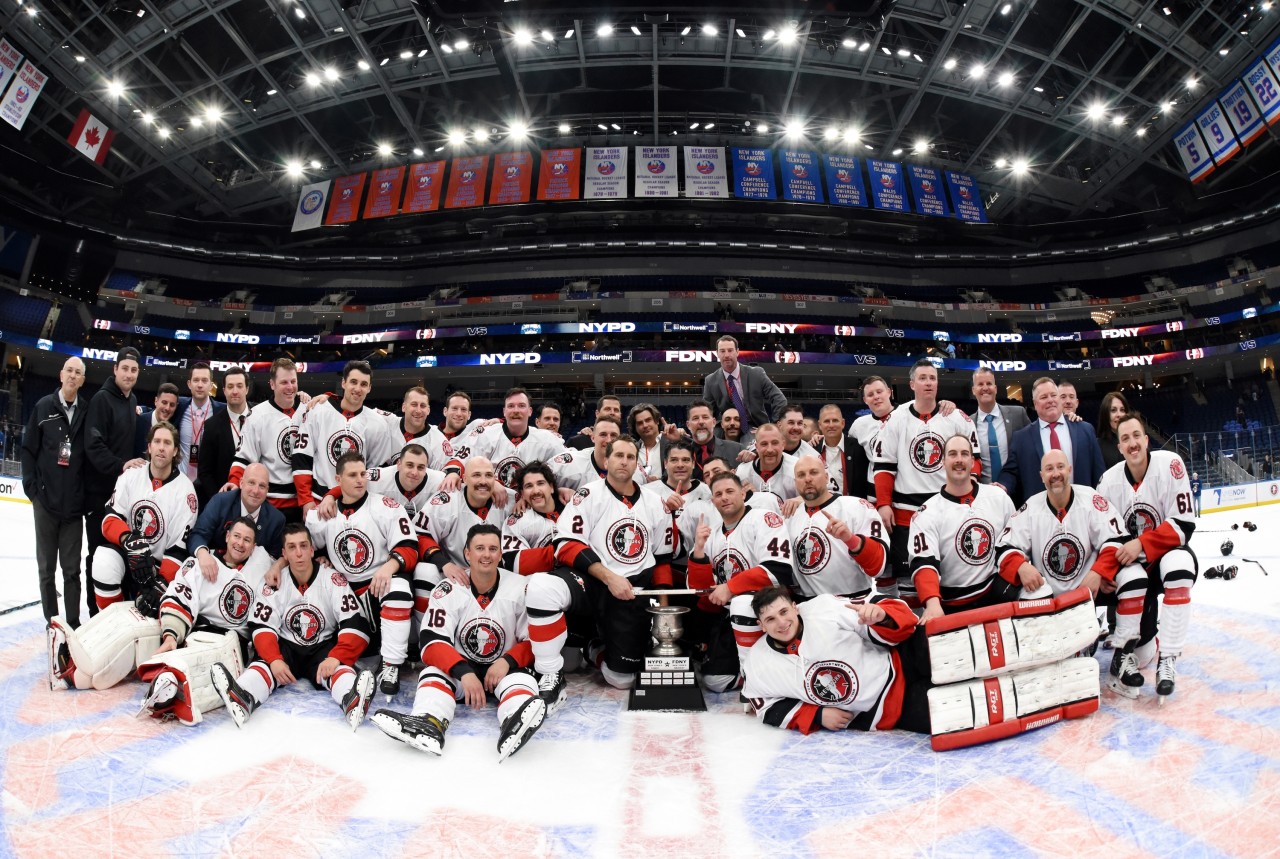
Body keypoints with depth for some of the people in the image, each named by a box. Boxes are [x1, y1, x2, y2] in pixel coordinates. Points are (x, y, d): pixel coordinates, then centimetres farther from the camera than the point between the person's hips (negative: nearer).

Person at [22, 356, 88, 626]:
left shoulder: (87, 411, 2)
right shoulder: (43, 406, 2)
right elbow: (28, 449, 3)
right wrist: (32, 488, -4)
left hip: (74, 503, 0)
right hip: (45, 500, 0)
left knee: (72, 569, 5)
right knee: (46, 567, 8)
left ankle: (74, 623, 11)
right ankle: (51, 622, 18)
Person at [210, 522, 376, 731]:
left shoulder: (334, 580, -10)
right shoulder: (273, 584, -3)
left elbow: (355, 625, -15)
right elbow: (261, 627, -8)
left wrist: (336, 658, -30)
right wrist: (274, 660, -26)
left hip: (324, 647, -2)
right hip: (286, 647, 3)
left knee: (339, 666, -33)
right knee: (264, 664, -28)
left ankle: (353, 700, -63)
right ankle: (242, 698, -58)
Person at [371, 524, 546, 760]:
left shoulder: (521, 589, -11)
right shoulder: (448, 590, -12)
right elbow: (431, 643, -18)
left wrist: (507, 661, -26)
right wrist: (464, 672, -34)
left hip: (502, 668, -1)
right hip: (458, 667, 1)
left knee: (522, 678, -32)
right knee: (433, 672, -28)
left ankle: (516, 725, -64)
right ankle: (428, 724, -55)